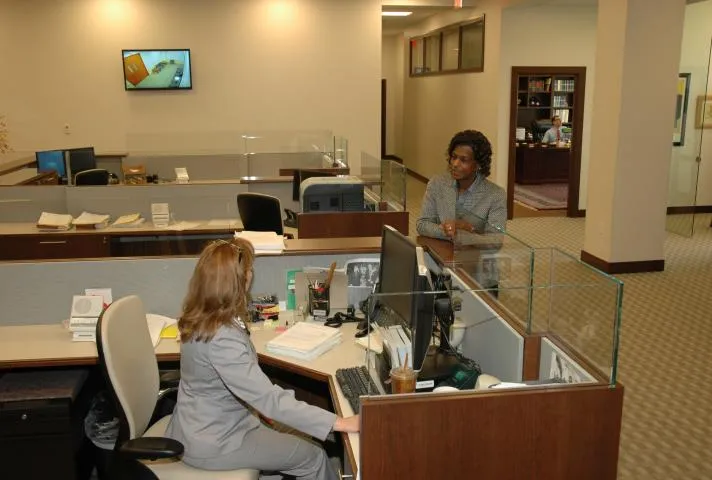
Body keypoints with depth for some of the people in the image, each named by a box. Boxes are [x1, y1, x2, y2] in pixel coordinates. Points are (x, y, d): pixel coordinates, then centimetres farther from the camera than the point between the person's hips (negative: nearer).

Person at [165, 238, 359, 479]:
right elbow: (270, 399, -37)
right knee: (313, 457, 1)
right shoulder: (221, 339, -34)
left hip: (205, 425, 9)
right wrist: (340, 423, -35)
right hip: (212, 442, -9)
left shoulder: (200, 317, -5)